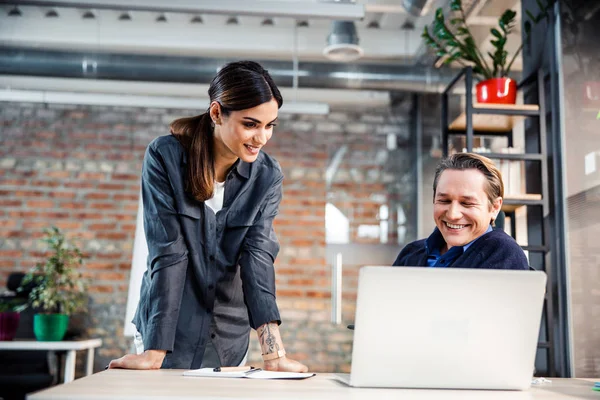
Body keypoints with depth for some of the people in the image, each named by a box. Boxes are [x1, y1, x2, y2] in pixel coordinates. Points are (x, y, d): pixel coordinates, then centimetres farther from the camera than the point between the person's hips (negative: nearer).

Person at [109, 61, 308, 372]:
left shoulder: (268, 177, -8)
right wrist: (154, 352, -23)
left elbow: (258, 257, -16)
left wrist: (274, 352, -27)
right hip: (170, 332, -2)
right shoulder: (165, 157, -16)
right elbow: (168, 253, -20)